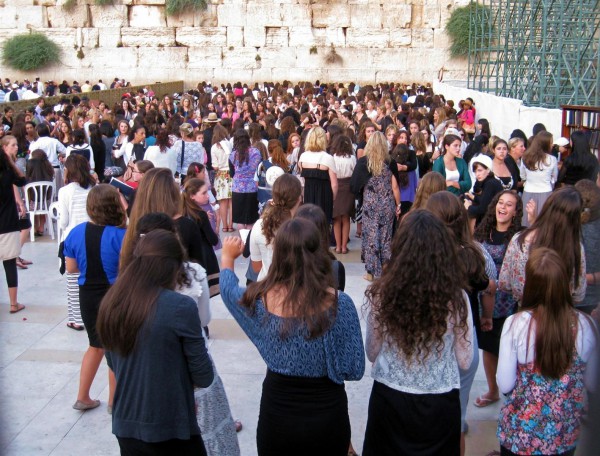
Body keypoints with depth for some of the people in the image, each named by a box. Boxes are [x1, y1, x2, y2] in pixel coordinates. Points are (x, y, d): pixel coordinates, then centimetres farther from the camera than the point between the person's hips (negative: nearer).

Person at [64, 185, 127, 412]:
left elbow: (71, 267, 3)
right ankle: (114, 401, 24)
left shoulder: (76, 232, -5)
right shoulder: (120, 235, -20)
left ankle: (82, 397, 31)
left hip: (87, 296, 5)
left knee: (96, 345, 24)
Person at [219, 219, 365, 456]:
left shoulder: (261, 298, -14)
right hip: (327, 415, -1)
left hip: (277, 415, 1)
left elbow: (228, 289, 10)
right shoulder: (339, 303, -20)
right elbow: (354, 370, -13)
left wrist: (227, 257, 30)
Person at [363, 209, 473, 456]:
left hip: (389, 399, 0)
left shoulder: (380, 294, -16)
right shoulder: (456, 298, -17)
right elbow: (465, 361, -5)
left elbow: (372, 353, -2)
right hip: (440, 404, 0)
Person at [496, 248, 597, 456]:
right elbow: (591, 382, -2)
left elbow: (505, 385, -15)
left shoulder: (515, 324, -22)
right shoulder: (585, 325, -15)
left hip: (519, 434, -2)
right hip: (565, 435, 2)